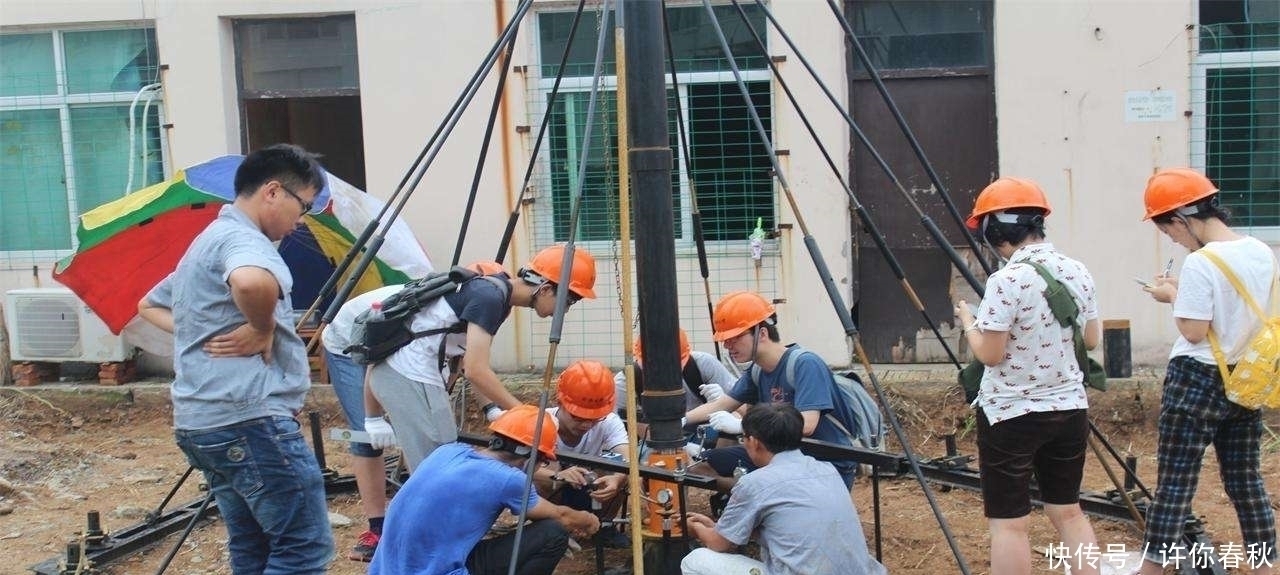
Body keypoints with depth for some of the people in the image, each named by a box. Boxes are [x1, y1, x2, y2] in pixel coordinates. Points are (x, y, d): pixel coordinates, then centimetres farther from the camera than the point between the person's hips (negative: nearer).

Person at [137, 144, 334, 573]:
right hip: (251, 420, -11)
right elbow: (252, 282, -36)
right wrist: (262, 329, -16)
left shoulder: (207, 242, 22)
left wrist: (200, 331, 18)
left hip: (201, 423, 11)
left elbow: (150, 305, 36)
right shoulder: (242, 238, -10)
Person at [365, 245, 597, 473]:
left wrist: (493, 409, 6)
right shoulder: (489, 297, -18)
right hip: (411, 376, -10)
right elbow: (476, 371, -23)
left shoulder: (497, 292, 10)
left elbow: (471, 363, 16)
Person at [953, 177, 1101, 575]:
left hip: (1011, 414, -7)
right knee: (1068, 512, 17)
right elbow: (1092, 340, 12)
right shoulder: (1078, 272, 2)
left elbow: (989, 354, -17)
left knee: (1008, 523, 2)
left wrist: (969, 321, 0)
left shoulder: (1006, 280, -19)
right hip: (1069, 409, 7)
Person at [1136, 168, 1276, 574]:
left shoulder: (1200, 263, -19)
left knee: (1174, 484, 0)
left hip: (1197, 382, -7)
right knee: (1246, 482, 15)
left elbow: (1194, 331, -19)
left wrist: (1174, 297, -3)